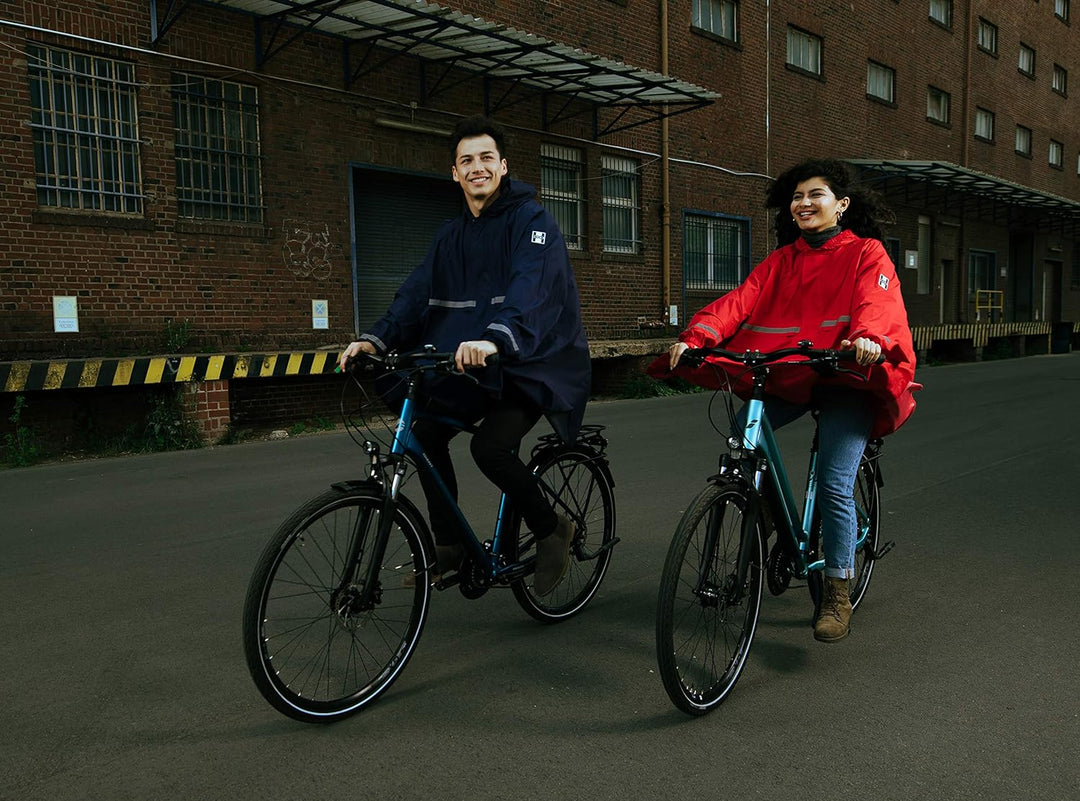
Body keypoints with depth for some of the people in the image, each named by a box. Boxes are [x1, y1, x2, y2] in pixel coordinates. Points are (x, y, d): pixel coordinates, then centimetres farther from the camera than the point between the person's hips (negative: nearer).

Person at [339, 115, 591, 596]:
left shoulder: (531, 220, -11)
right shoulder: (452, 235, 11)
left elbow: (531, 289, -30)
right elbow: (418, 292, 0)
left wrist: (497, 338, -48)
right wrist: (377, 339, -17)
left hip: (537, 361, -7)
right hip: (476, 361, 7)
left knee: (490, 446, -26)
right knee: (425, 434, -6)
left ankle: (552, 530, 0)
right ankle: (449, 545, 12)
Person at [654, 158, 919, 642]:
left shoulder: (867, 254, 4)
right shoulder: (780, 261, 15)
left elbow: (877, 303, -16)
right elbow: (739, 302, -1)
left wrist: (869, 338, -40)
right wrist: (695, 336, -20)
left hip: (845, 381, -4)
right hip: (785, 377, 4)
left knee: (834, 485, -15)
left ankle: (837, 597, 1)